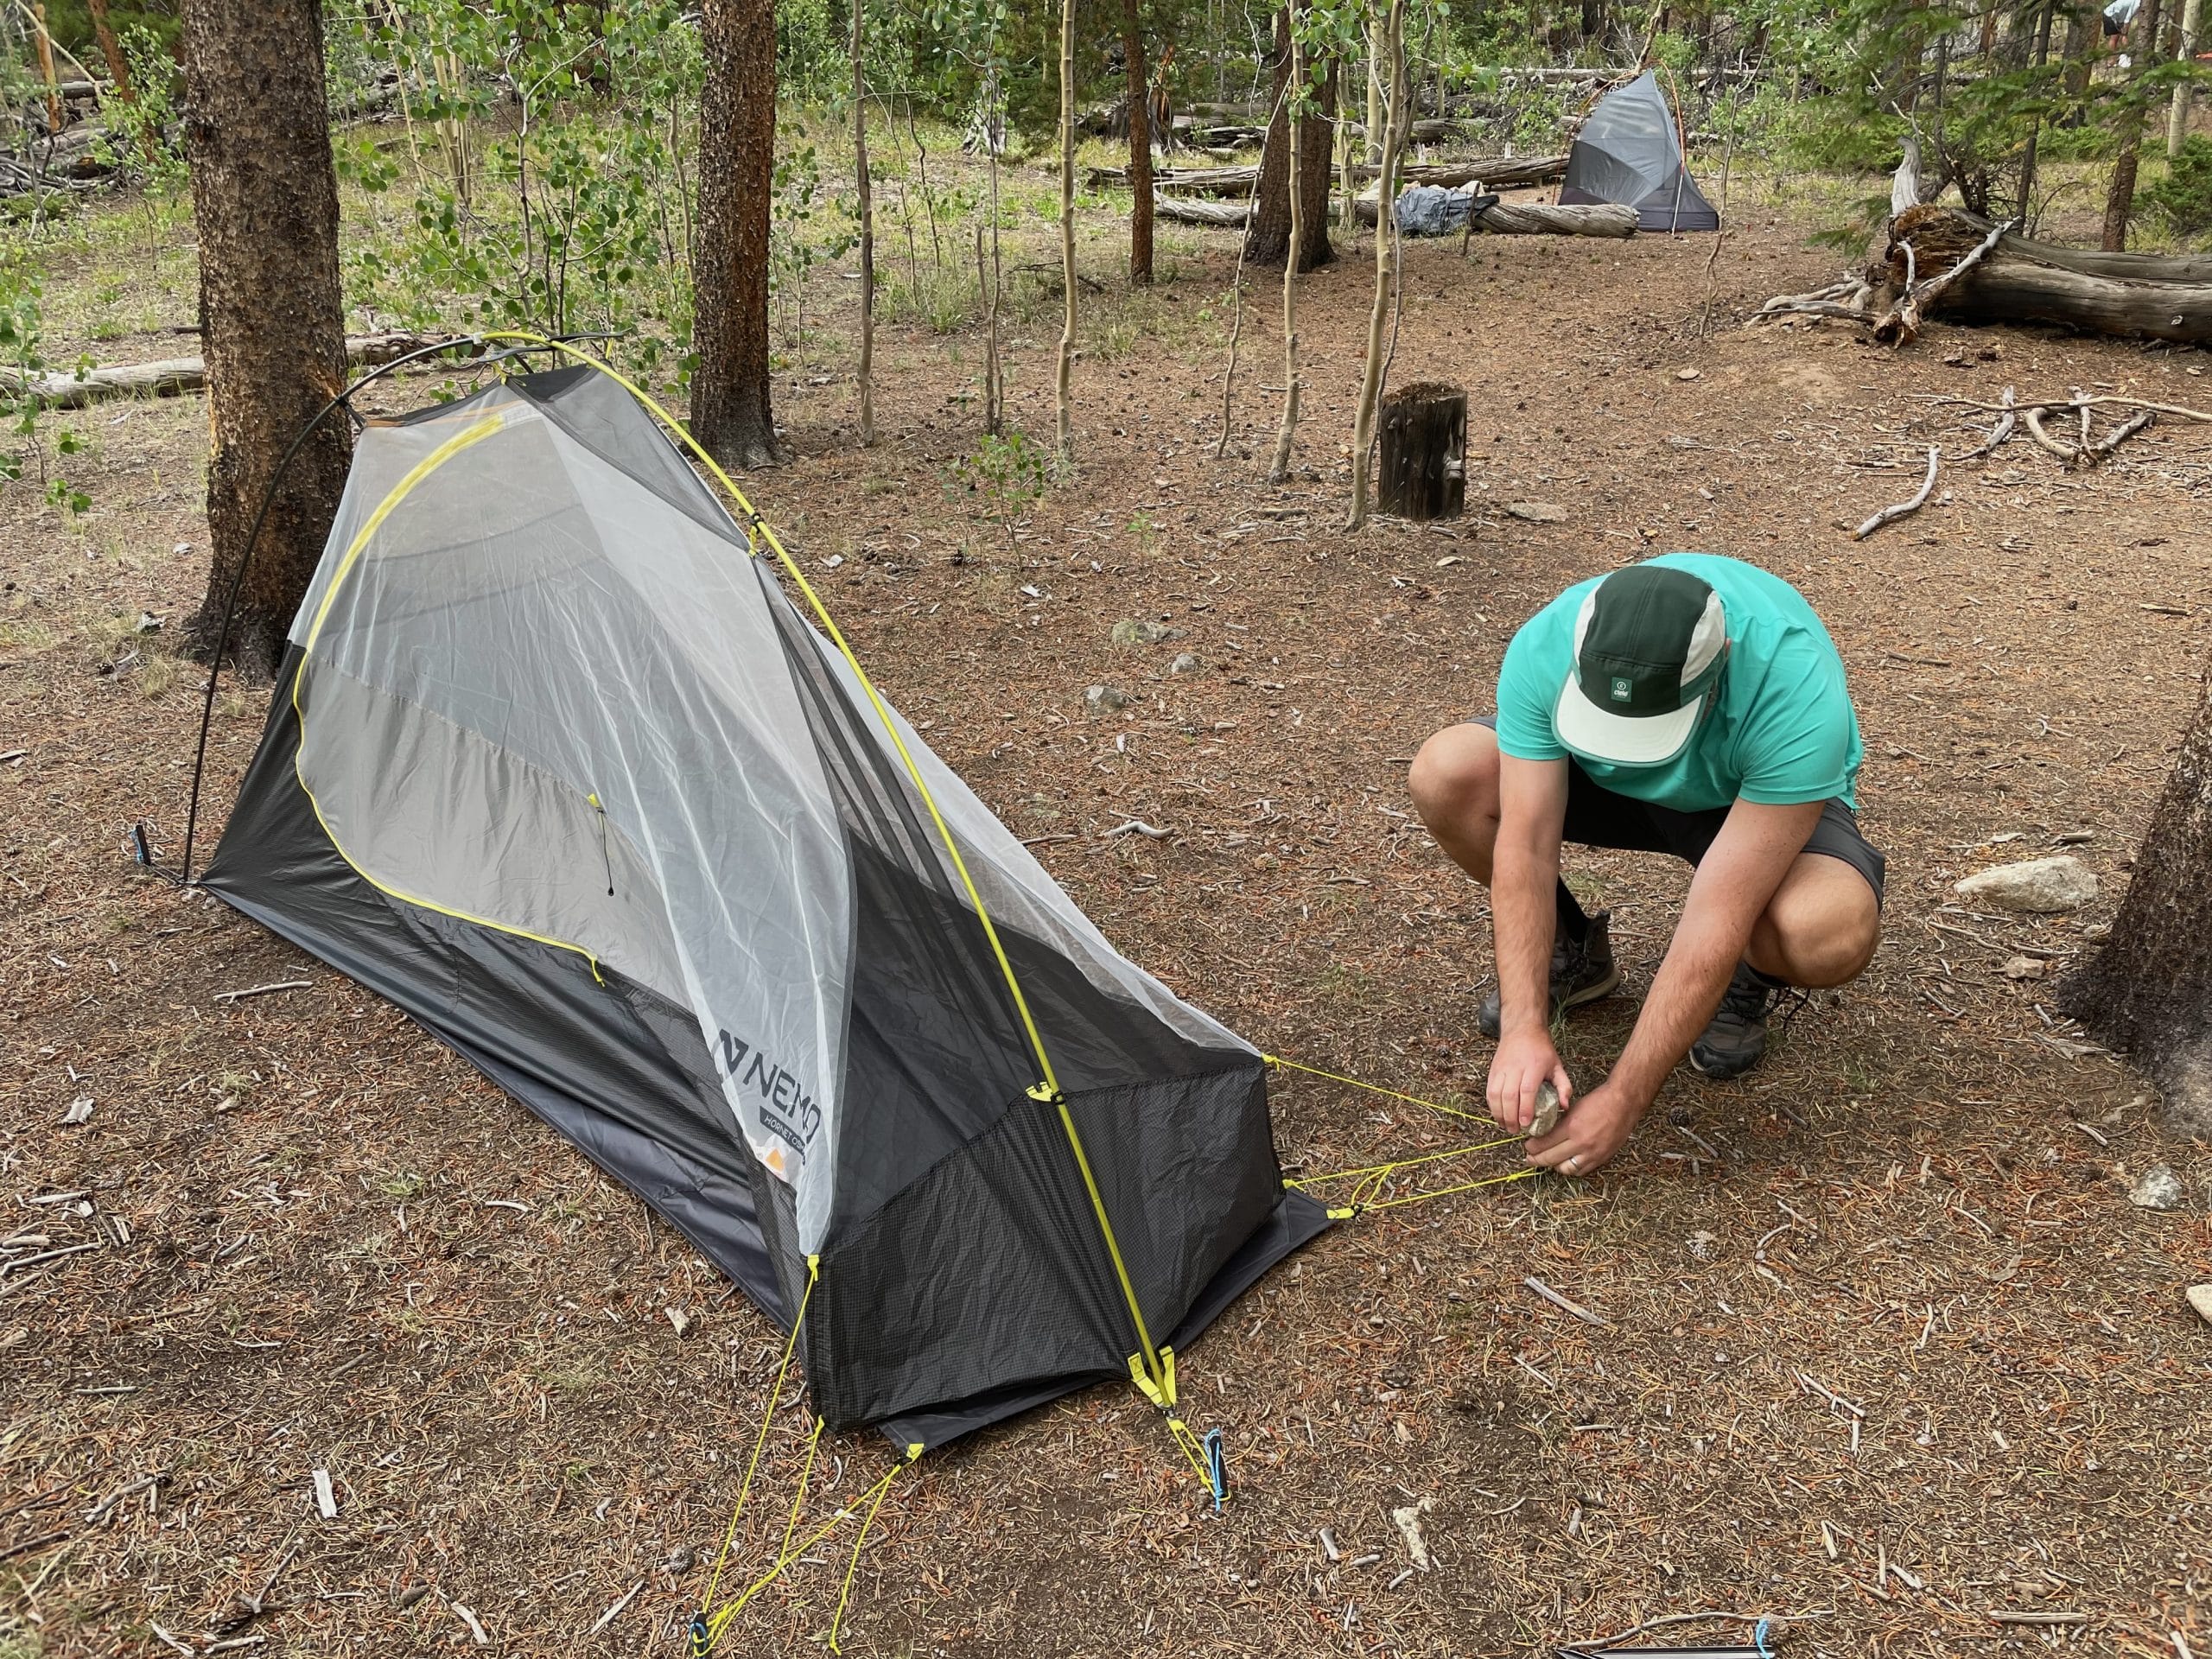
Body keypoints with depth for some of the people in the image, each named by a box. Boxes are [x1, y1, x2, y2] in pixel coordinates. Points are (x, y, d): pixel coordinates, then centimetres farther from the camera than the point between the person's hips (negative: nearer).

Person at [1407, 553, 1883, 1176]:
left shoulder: (1795, 688, -40)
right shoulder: (1545, 647, -32)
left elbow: (1716, 925, -39)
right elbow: (1525, 847, -30)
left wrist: (1621, 1101, -38)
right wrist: (1523, 1027, -38)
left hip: (1765, 798, -3)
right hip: (1604, 783, 3)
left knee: (1832, 933, -38)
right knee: (1444, 774, -25)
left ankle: (1754, 977, 2)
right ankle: (1572, 951, 3)